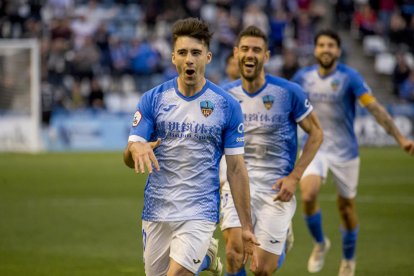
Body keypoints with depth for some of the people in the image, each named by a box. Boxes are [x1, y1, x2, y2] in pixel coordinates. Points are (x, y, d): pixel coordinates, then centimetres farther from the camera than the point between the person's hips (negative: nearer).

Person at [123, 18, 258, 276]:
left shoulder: (227, 105, -2)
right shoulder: (153, 99, 1)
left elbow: (236, 169, 1)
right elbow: (129, 159, -1)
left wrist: (247, 227, -1)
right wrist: (136, 150, -25)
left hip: (200, 213, -3)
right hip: (157, 211, 3)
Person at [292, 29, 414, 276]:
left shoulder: (349, 77, -13)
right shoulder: (303, 77, -2)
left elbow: (375, 108, -18)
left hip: (345, 151, -2)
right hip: (315, 148, 2)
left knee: (346, 206, 8)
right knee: (308, 195, -22)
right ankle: (320, 243, 6)